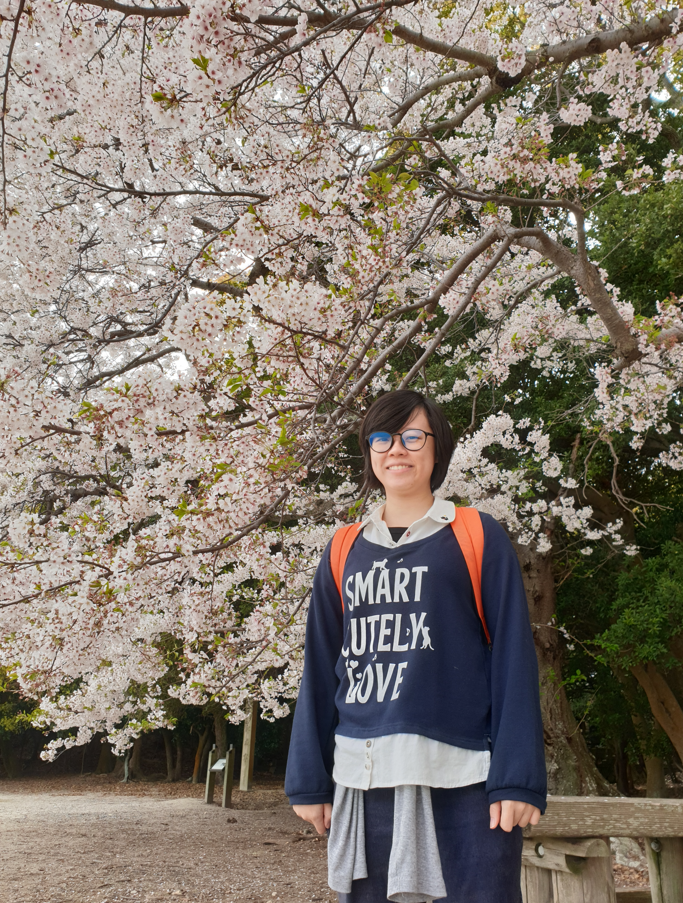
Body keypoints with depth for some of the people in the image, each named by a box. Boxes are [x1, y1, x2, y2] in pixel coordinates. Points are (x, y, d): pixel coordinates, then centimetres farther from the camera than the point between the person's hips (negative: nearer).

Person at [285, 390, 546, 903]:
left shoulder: (479, 539, 3)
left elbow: (513, 661, -2)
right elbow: (320, 670, 12)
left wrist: (518, 778, -9)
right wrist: (309, 779, 8)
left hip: (464, 780, -3)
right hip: (363, 779, 3)